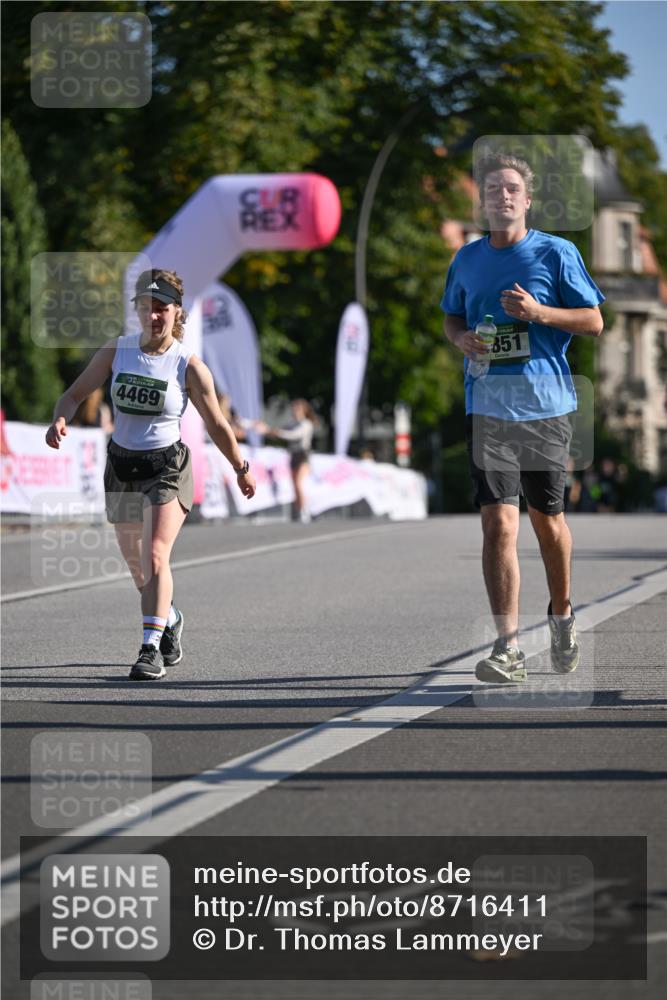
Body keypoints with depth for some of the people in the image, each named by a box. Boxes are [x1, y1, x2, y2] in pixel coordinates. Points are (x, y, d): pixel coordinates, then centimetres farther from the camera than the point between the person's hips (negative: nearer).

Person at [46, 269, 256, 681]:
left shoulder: (190, 367, -12)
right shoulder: (116, 352, -3)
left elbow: (217, 424, -2)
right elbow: (76, 393, 2)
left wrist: (242, 469, 7)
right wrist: (60, 420, -19)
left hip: (167, 467, -5)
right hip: (122, 465, 5)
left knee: (155, 556, -22)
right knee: (135, 564, 18)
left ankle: (152, 647, -20)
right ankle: (169, 618, 45)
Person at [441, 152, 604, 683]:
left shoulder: (557, 253, -1)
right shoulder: (467, 259, 9)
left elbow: (594, 322, -1)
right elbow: (451, 317, 24)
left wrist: (539, 312, -16)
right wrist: (462, 338, 0)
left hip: (546, 405, -1)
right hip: (487, 408, 1)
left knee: (548, 520, 12)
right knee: (499, 523, -12)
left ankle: (562, 614, 38)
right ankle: (509, 646, -15)